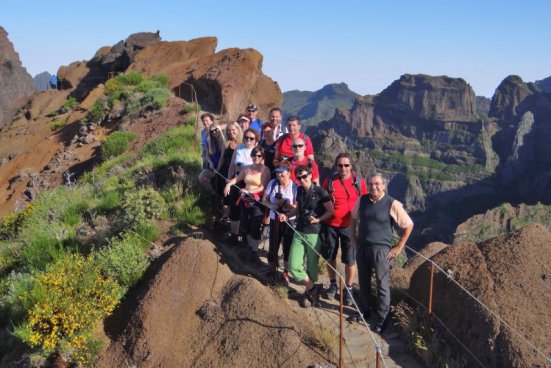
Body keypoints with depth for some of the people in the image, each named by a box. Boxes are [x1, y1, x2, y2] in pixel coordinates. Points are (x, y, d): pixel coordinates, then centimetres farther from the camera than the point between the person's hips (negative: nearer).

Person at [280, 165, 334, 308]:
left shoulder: (320, 192, -8)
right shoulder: (300, 191, 9)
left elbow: (331, 211, -6)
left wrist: (318, 220, -20)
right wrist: (287, 216, 7)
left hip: (314, 234, -5)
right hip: (299, 232, 5)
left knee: (311, 266, 5)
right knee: (294, 266, -4)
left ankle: (310, 291, 25)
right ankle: (313, 289, 14)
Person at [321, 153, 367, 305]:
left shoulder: (359, 182, -5)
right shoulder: (329, 181, -3)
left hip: (350, 226, -1)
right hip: (330, 226, 1)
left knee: (350, 260, 6)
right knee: (330, 257, 15)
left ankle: (348, 289, 24)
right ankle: (333, 284, 35)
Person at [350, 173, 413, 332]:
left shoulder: (392, 204, -13)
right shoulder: (362, 200, -1)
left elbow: (408, 225, -6)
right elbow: (353, 219, 16)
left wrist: (399, 247, -5)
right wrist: (353, 238, 11)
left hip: (381, 249, -4)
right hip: (362, 247, 4)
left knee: (382, 285, 3)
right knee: (363, 282, 18)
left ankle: (381, 319, 16)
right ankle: (364, 311, 36)